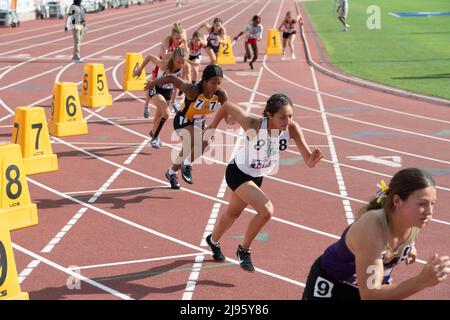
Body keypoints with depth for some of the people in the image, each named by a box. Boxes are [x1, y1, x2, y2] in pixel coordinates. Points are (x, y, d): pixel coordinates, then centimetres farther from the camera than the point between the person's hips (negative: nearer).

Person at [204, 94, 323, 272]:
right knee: (267, 210, -23)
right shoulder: (254, 125, -35)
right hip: (238, 173, -6)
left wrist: (313, 159, -47)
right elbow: (227, 106, -23)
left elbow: (308, 161, -24)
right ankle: (244, 250, 0)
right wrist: (212, 128, -10)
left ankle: (213, 240, 56)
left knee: (233, 212, 27)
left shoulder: (292, 129, -24)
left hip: (257, 175, 6)